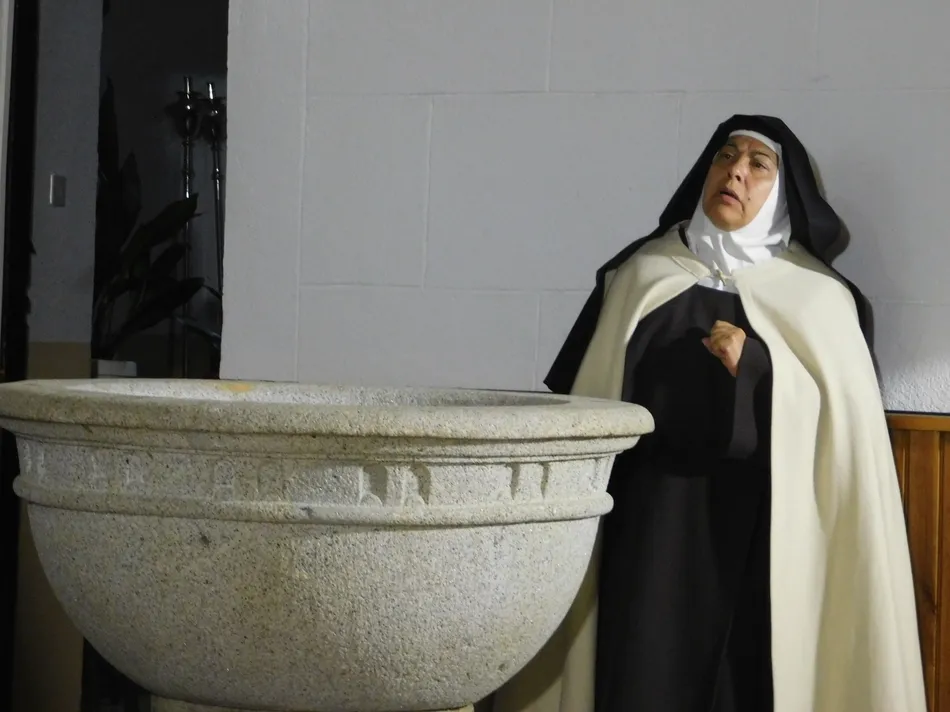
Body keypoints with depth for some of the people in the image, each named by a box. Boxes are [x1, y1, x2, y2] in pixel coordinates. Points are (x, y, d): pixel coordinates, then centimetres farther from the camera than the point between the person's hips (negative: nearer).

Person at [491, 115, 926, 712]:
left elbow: (849, 424, -1)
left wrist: (759, 370, -12)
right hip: (649, 524, 1)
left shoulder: (822, 300, 6)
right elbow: (583, 402, 11)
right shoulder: (640, 275, 11)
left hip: (764, 536, -1)